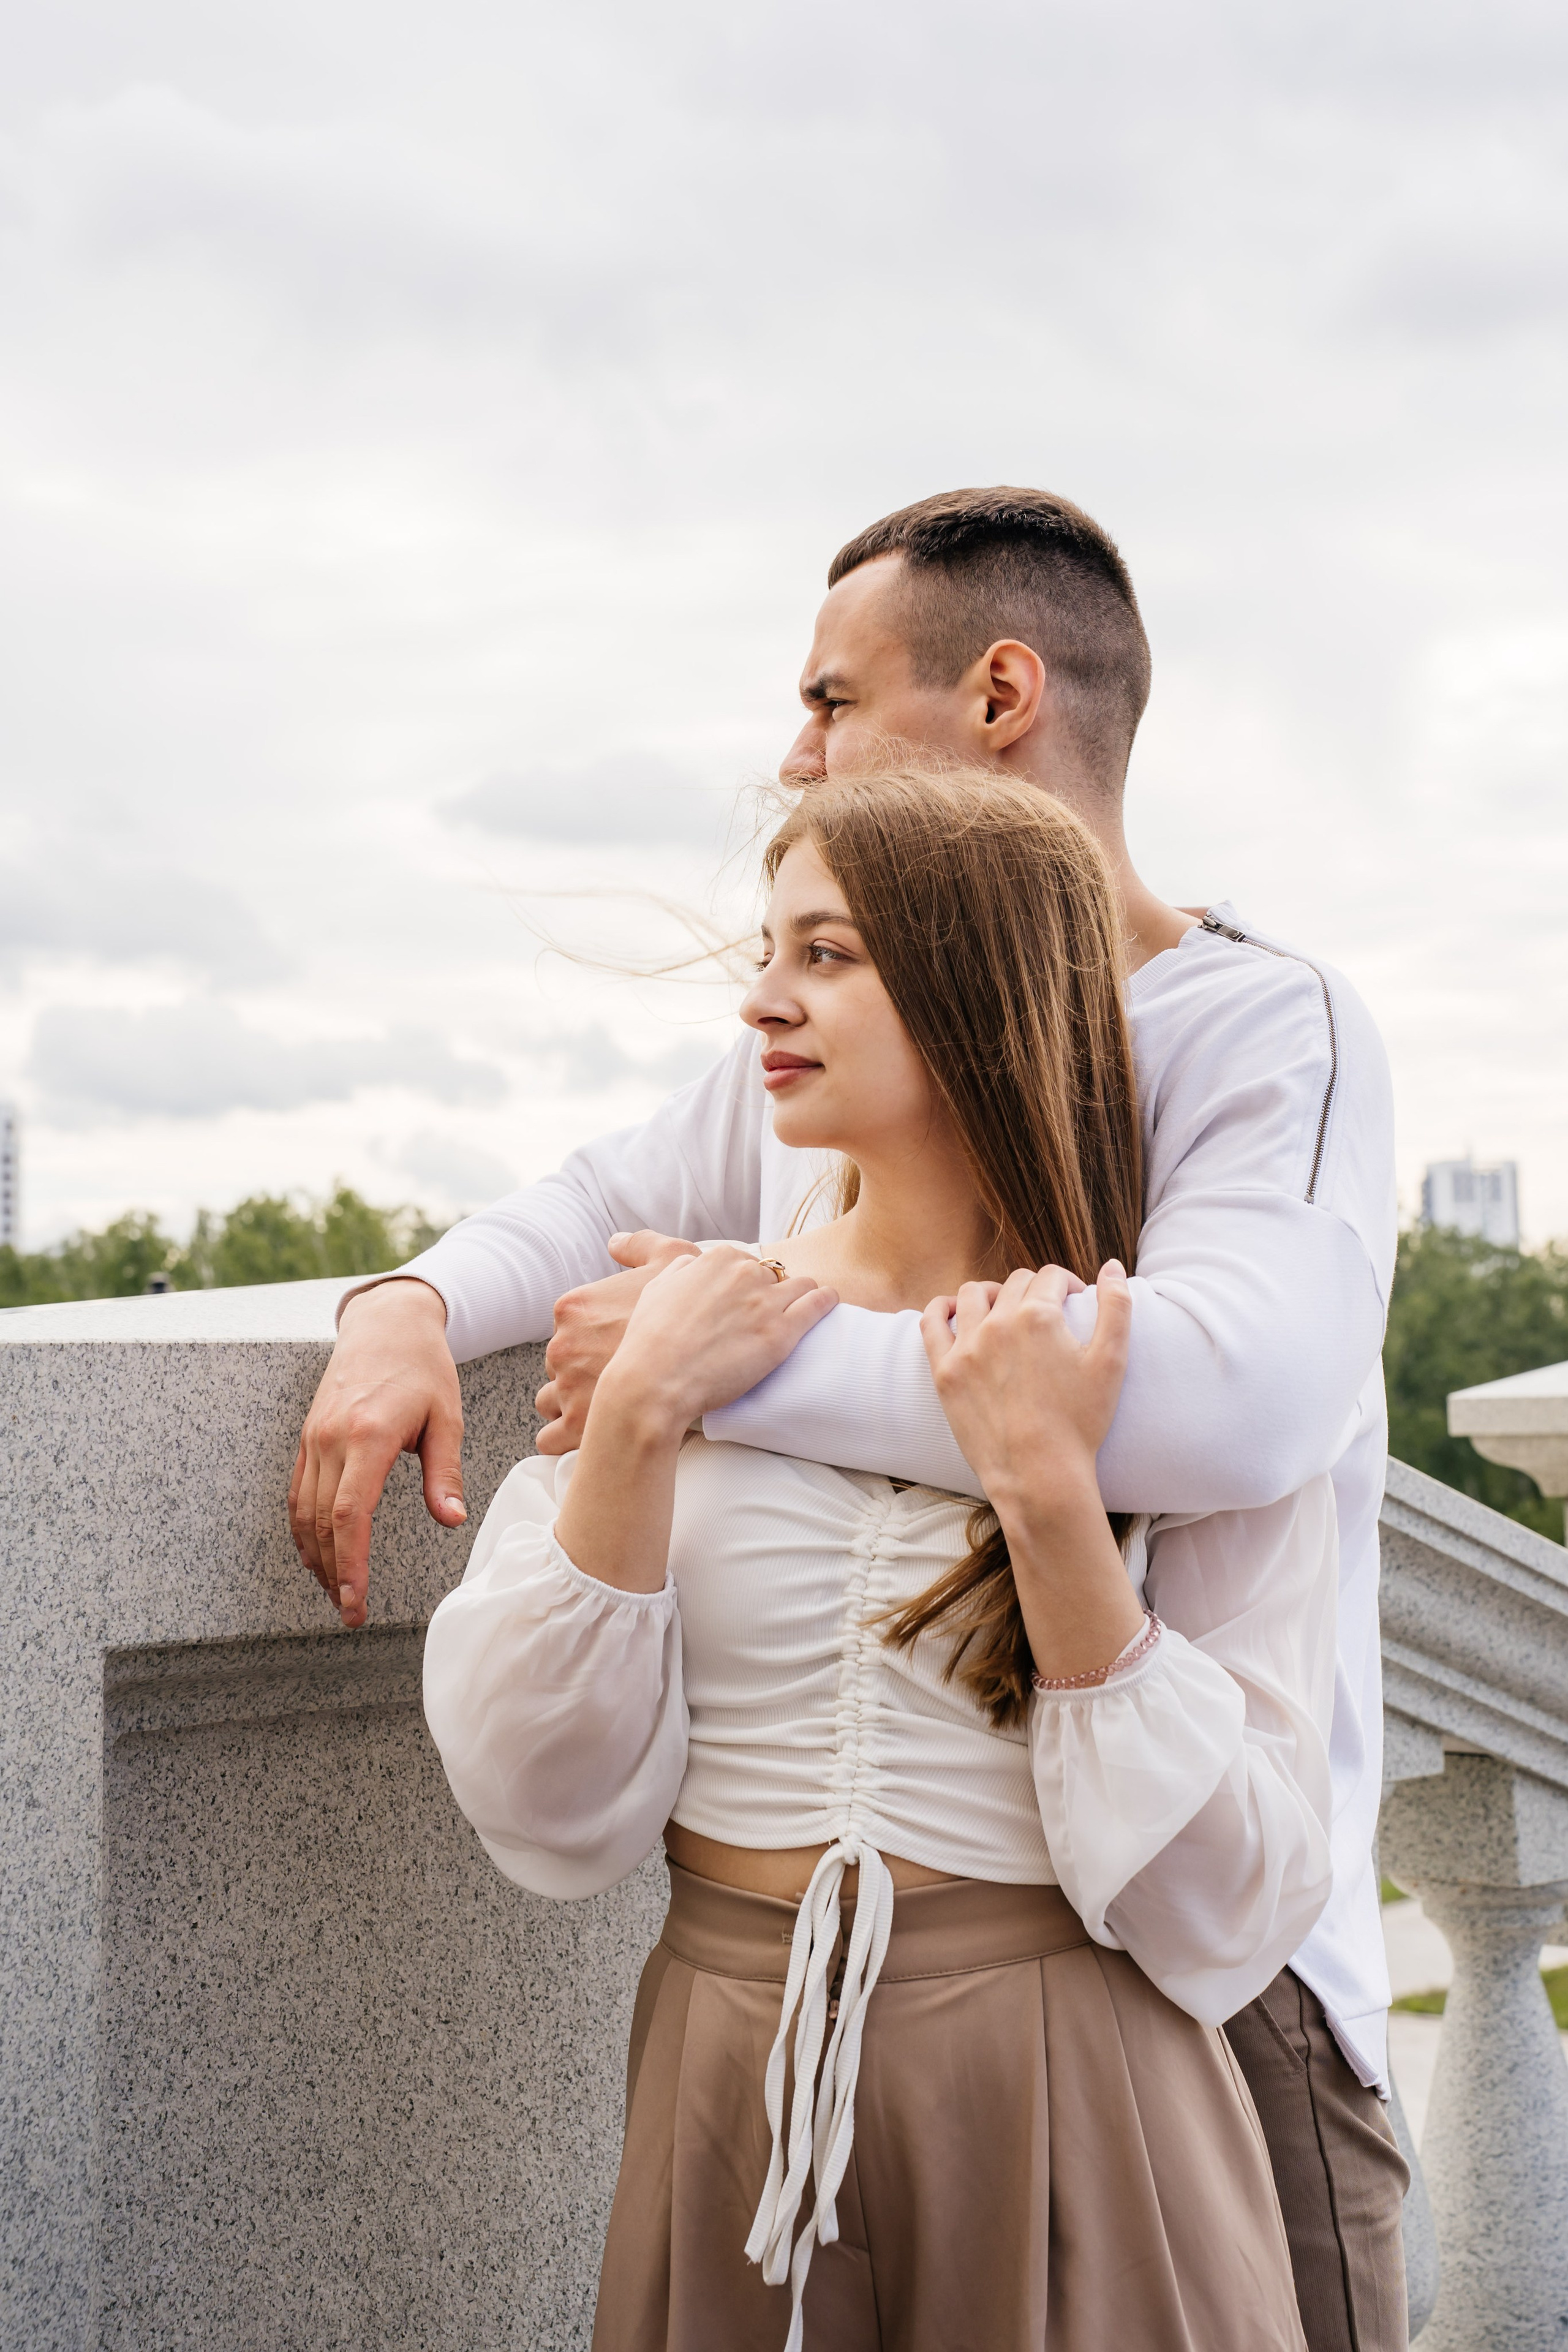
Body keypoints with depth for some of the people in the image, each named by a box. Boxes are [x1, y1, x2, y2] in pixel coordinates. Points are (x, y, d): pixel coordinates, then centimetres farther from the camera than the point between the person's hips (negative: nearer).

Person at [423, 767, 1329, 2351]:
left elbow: (1226, 1922, -14)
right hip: (729, 2092, 2)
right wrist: (641, 1413, -15)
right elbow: (544, 1817, -7)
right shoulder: (689, 1321, 0)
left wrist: (1046, 1490, -20)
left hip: (1068, 2118, -2)